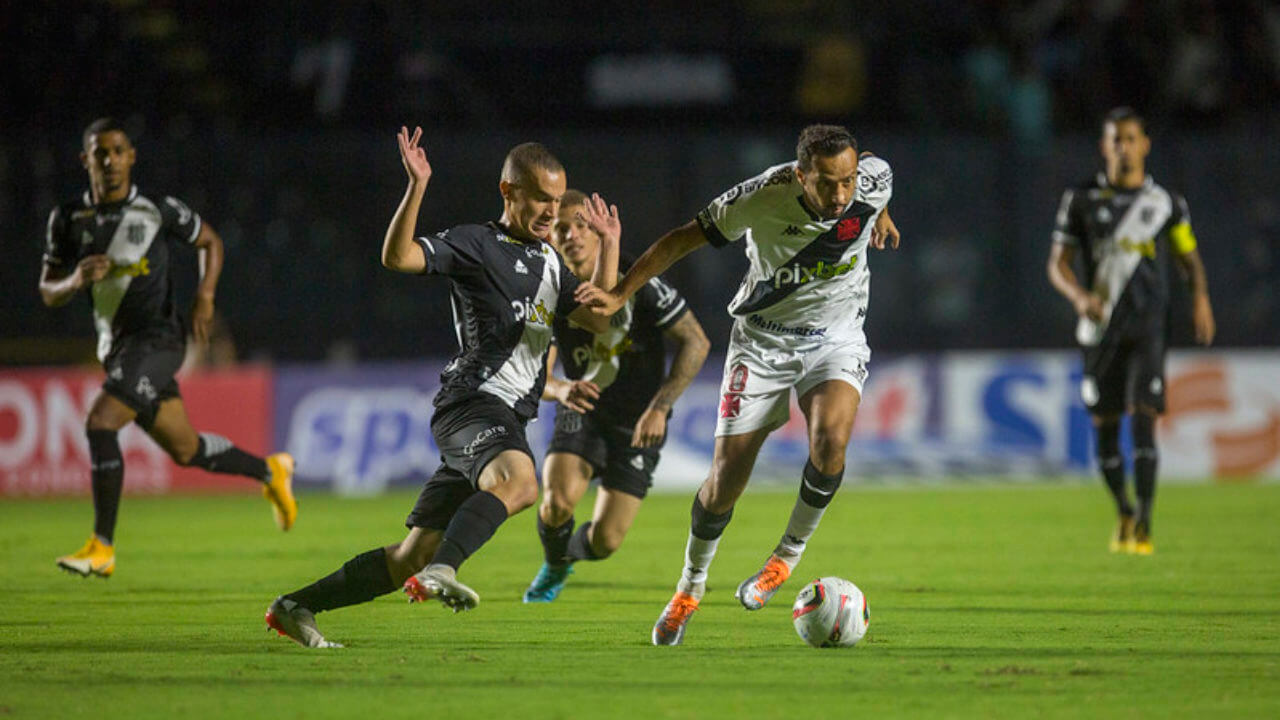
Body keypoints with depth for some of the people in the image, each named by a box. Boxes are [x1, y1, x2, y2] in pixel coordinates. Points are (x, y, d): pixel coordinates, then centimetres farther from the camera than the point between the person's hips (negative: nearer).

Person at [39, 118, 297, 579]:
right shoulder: (68, 220, 5)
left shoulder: (160, 211, -4)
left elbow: (210, 242, 13)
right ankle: (270, 471, 40)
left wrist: (205, 295, -2)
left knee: (100, 424, -23)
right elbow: (48, 293, 10)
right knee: (185, 450, 14)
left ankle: (102, 548, -17)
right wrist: (75, 281, -13)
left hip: (157, 338, -6)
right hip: (115, 348, 6)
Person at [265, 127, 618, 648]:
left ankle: (296, 607, 14)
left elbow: (601, 319, 20)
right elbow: (397, 256, -14)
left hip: (506, 418, 8)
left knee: (413, 556, 5)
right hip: (471, 404, -8)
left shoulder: (549, 263, 22)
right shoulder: (475, 244, -2)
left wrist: (609, 244, 16)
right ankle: (440, 572, -49)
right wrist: (417, 187, -24)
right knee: (520, 480, -39)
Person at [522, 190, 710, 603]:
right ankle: (554, 566, 8)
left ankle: (569, 551, 31)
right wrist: (561, 390, -25)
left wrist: (659, 407, -20)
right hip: (582, 413, 2)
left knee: (603, 542, -9)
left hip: (637, 426, -2)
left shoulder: (637, 284, -16)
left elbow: (696, 343, -12)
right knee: (558, 501, -27)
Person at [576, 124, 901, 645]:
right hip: (762, 339, -1)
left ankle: (789, 554, -4)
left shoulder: (874, 182, -19)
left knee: (830, 439, -29)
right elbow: (683, 239, -13)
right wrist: (620, 294, -18)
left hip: (836, 340, 1)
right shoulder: (762, 197, -26)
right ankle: (691, 586, 24)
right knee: (726, 479, -4)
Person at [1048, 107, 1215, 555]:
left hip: (1149, 328, -1)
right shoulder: (1082, 200, 5)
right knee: (1105, 429, 5)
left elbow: (1189, 257, 16)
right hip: (1101, 329, 1)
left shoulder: (1165, 203, 7)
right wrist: (1079, 296, -15)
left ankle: (1143, 526, -17)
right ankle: (1123, 514, 27)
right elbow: (1058, 263, 5)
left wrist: (1200, 298, -3)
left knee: (1143, 419, -15)